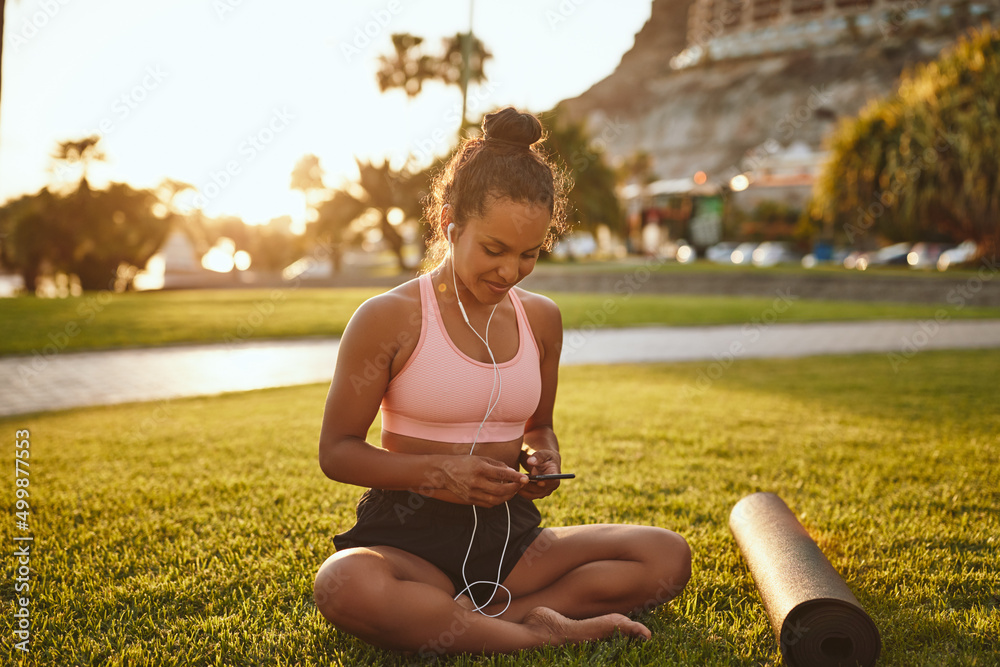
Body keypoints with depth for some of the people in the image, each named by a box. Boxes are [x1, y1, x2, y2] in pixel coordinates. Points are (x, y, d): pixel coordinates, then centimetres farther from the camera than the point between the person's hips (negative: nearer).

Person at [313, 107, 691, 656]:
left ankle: (444, 619, -21)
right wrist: (434, 472, -20)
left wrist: (543, 458, -3)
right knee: (344, 589, -39)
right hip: (408, 535, -5)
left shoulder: (540, 318, 7)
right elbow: (337, 450, -4)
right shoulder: (389, 317, -8)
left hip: (507, 534, 5)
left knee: (668, 557, -15)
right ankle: (541, 630, -24)